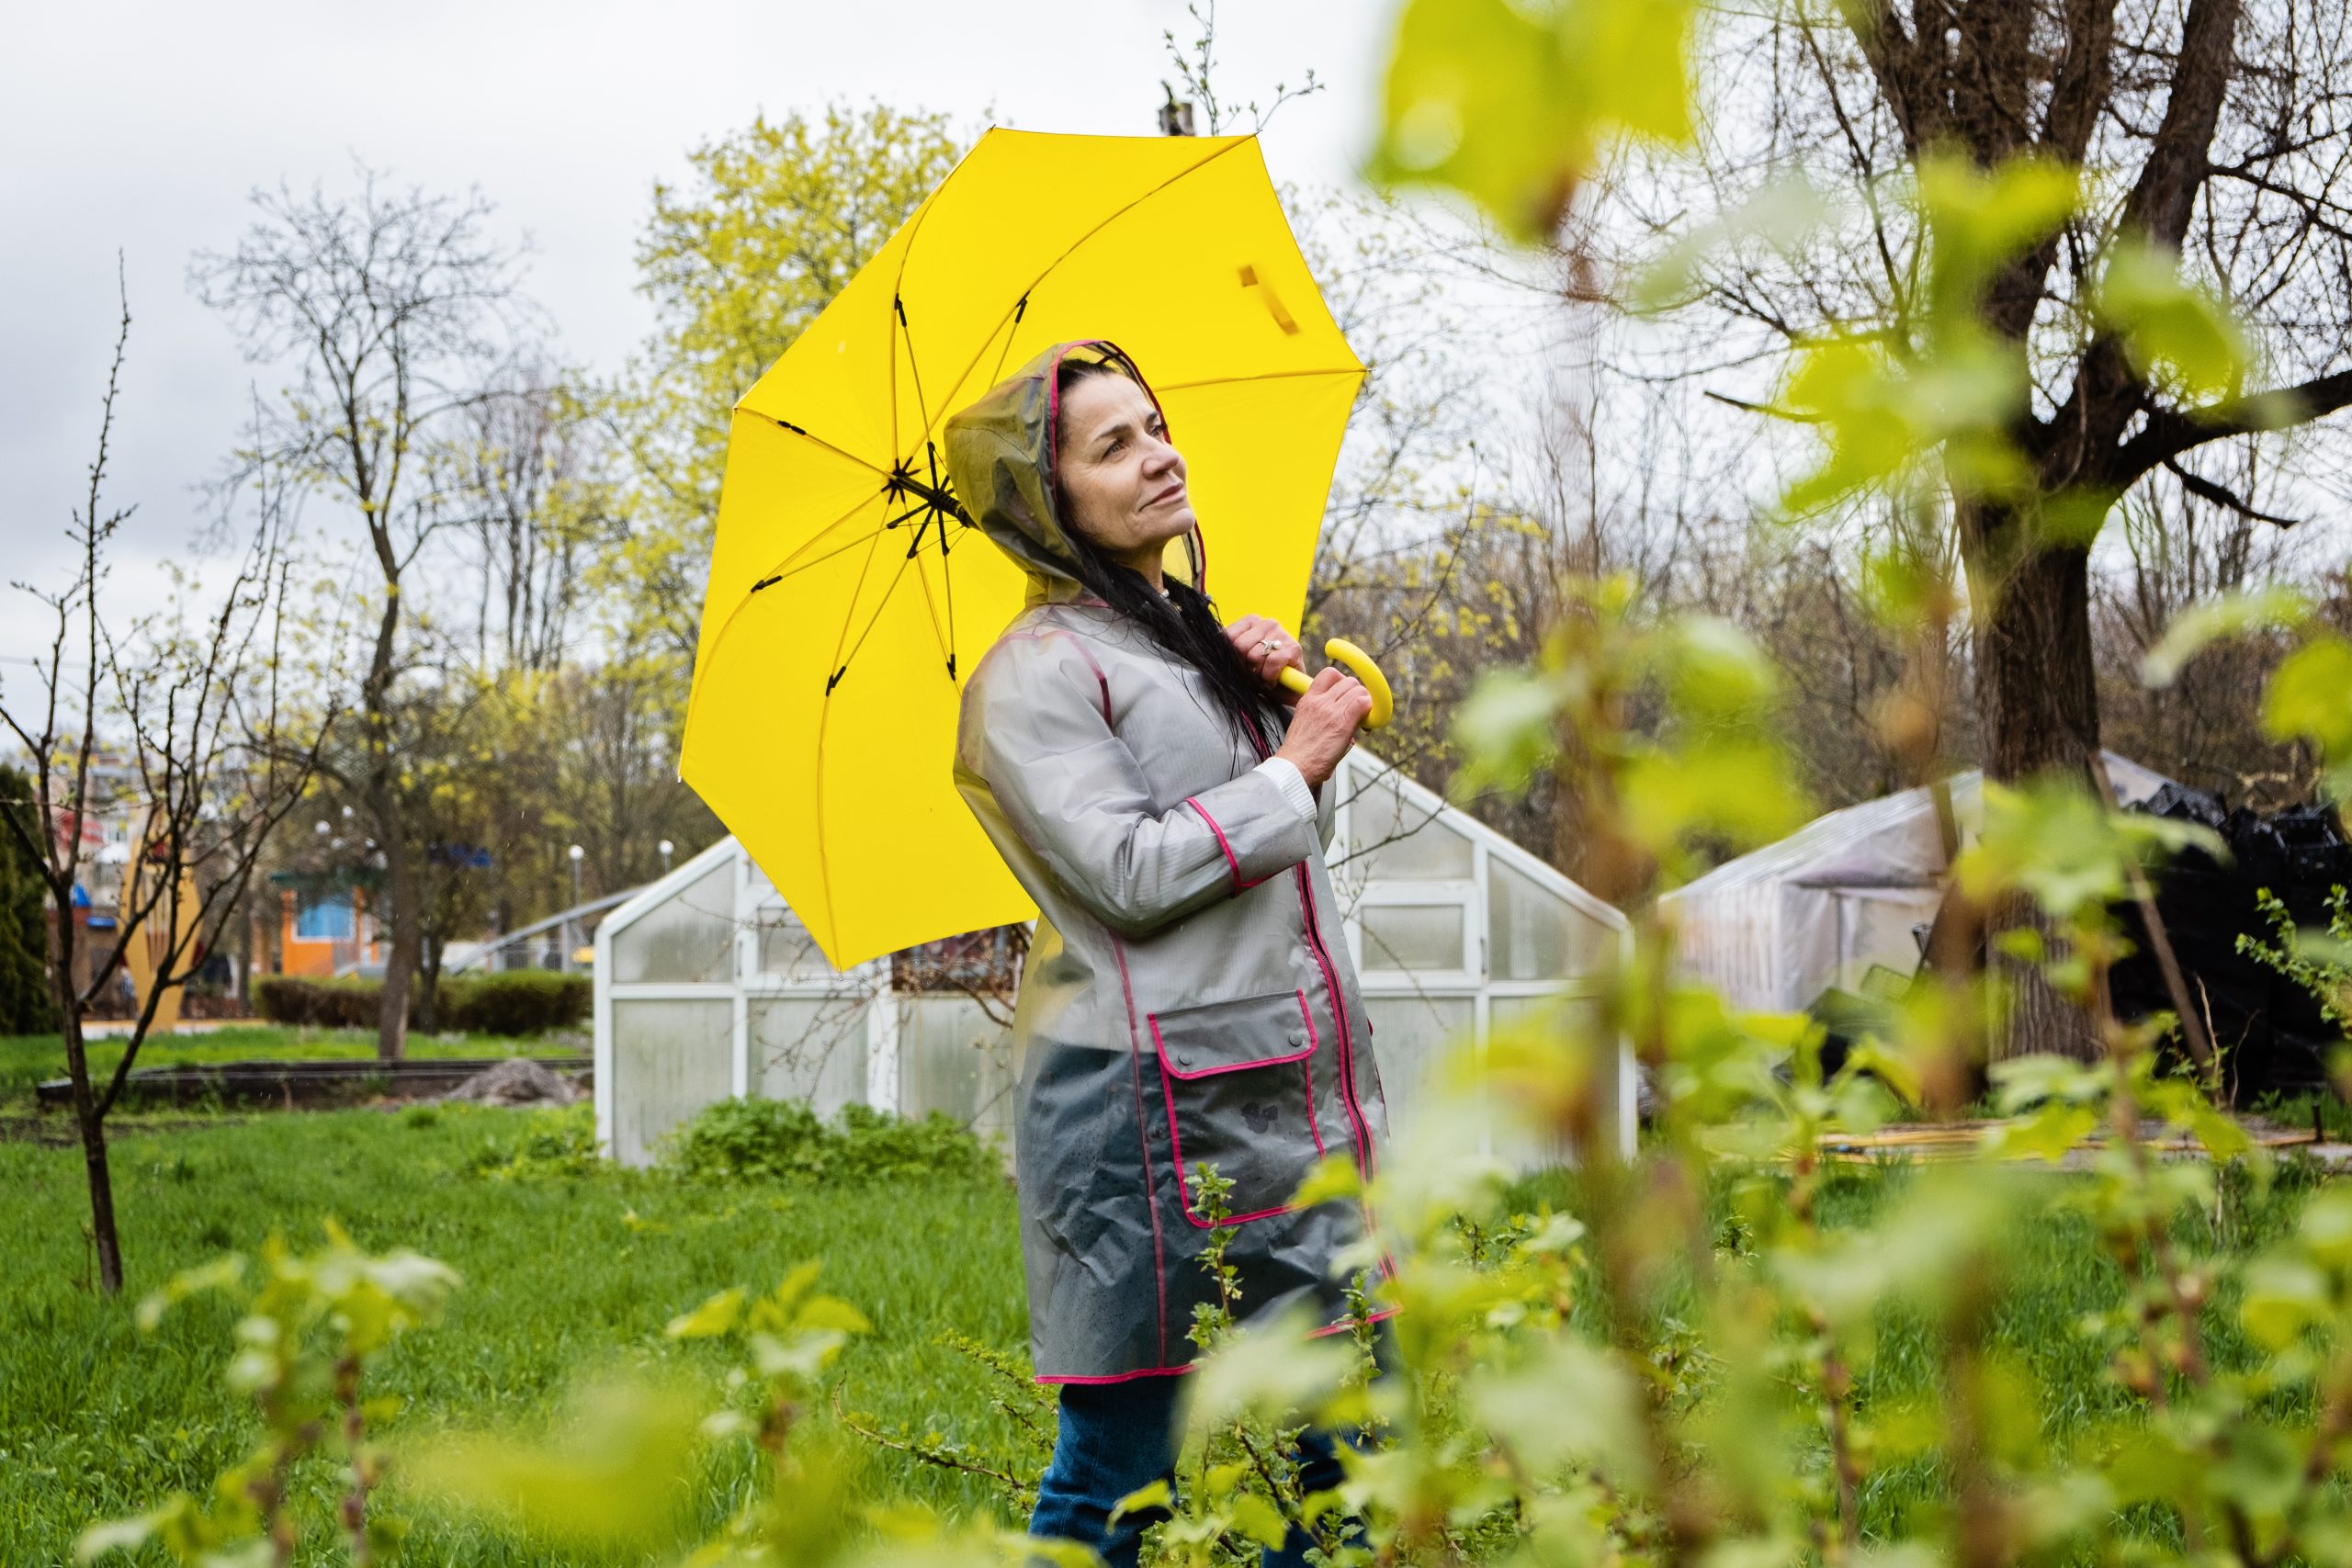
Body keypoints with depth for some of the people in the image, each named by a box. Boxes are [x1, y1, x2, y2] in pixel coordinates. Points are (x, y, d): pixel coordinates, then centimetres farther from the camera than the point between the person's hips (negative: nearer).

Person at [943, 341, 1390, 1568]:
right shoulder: (1038, 672, -7)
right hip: (1151, 1111, -8)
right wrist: (1293, 766, -8)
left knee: (1329, 1459, 10)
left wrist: (1272, 695, 11)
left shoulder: (1197, 638, 18)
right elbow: (1133, 874, -18)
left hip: (1297, 1098, 8)